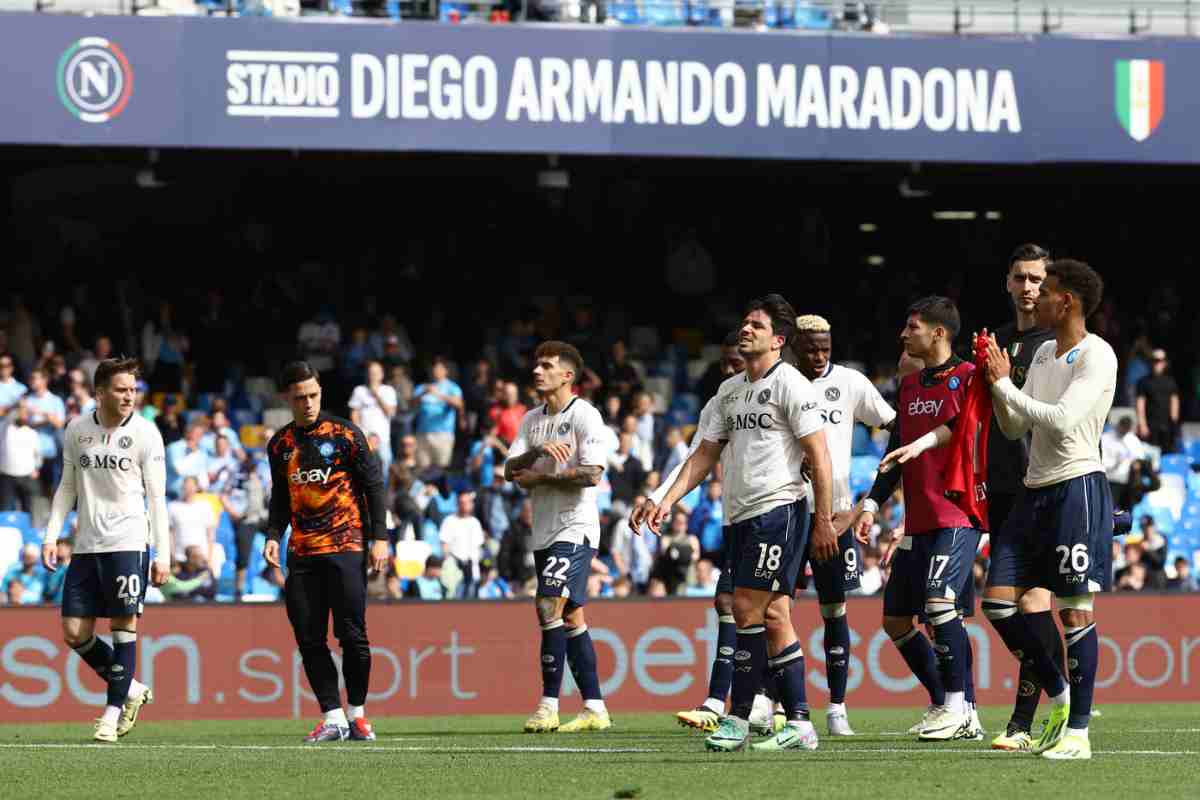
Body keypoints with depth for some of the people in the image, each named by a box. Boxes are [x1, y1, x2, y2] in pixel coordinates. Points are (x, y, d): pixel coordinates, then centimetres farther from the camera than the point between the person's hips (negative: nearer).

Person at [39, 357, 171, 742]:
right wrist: (51, 535, 7)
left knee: (123, 625, -5)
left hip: (128, 542, -4)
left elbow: (156, 497, -2)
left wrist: (163, 554, -7)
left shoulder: (144, 433, -3)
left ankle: (114, 711, 5)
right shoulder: (76, 431, 7)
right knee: (74, 632, 1)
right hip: (86, 546, 4)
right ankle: (131, 689, 19)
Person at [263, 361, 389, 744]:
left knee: (352, 634, -7)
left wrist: (379, 538, -6)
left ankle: (357, 713, 6)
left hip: (345, 547, -4)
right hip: (302, 553, 4)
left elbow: (373, 485, 1)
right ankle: (332, 717, 2)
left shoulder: (345, 434, 0)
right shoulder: (280, 444, 13)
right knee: (309, 640, -2)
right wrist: (273, 536, 7)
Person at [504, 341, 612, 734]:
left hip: (575, 528, -8)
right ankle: (595, 708, 11)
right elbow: (511, 470, 4)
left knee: (551, 607, -17)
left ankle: (549, 705, -16)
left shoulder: (584, 415, -7)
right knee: (570, 617, 8)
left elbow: (591, 474, -17)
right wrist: (539, 450, -14)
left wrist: (539, 477, -10)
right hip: (544, 531, 8)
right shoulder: (532, 420, 14)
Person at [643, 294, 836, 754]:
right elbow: (705, 455, 20)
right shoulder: (730, 390, 17)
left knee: (748, 609, -12)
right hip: (741, 515, 8)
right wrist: (668, 501, 10)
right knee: (774, 620, 5)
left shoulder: (790, 384, -6)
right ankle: (799, 723, 7)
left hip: (778, 508, -8)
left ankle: (738, 719, -7)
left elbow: (818, 455, -9)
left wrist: (824, 520, -13)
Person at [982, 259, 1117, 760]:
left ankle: (1077, 732, -4)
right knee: (998, 602, 2)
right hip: (1036, 491, 9)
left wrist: (1004, 384, -14)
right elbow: (1015, 428, 18)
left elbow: (1062, 420, -21)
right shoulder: (1043, 353, 15)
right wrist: (997, 384, 2)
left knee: (1076, 609, -7)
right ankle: (1059, 699, 16)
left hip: (1079, 488, -9)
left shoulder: (1097, 356, -10)